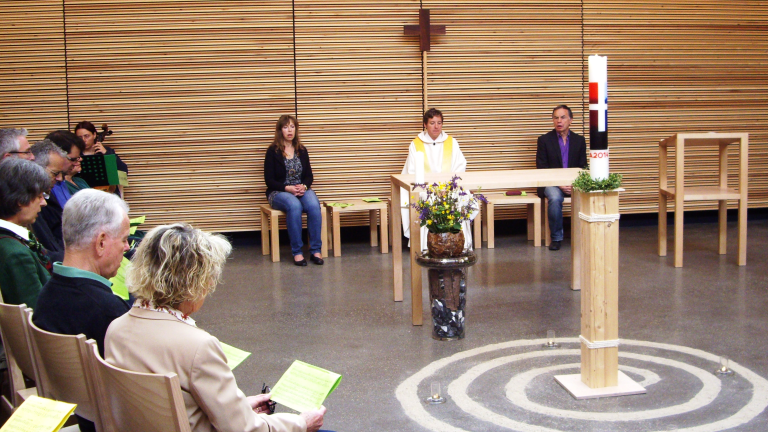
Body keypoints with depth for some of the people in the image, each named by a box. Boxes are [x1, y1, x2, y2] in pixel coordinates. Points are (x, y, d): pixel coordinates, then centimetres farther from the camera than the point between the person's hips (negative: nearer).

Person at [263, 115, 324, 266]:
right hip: (279, 192, -3)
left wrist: (304, 186, -10)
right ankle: (297, 252, -30)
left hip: (302, 190, 3)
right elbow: (269, 180, -4)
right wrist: (288, 188, -18)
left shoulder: (302, 151, 12)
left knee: (314, 205, -32)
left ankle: (315, 250, -26)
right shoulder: (273, 151, 0)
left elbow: (309, 176, 13)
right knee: (294, 205, -38)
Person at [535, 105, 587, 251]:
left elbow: (583, 168, 10)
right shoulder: (544, 140, 4)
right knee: (555, 198, -36)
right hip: (552, 183, -2)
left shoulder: (579, 140, 11)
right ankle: (556, 238, -18)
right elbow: (541, 169, -1)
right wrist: (559, 184, -15)